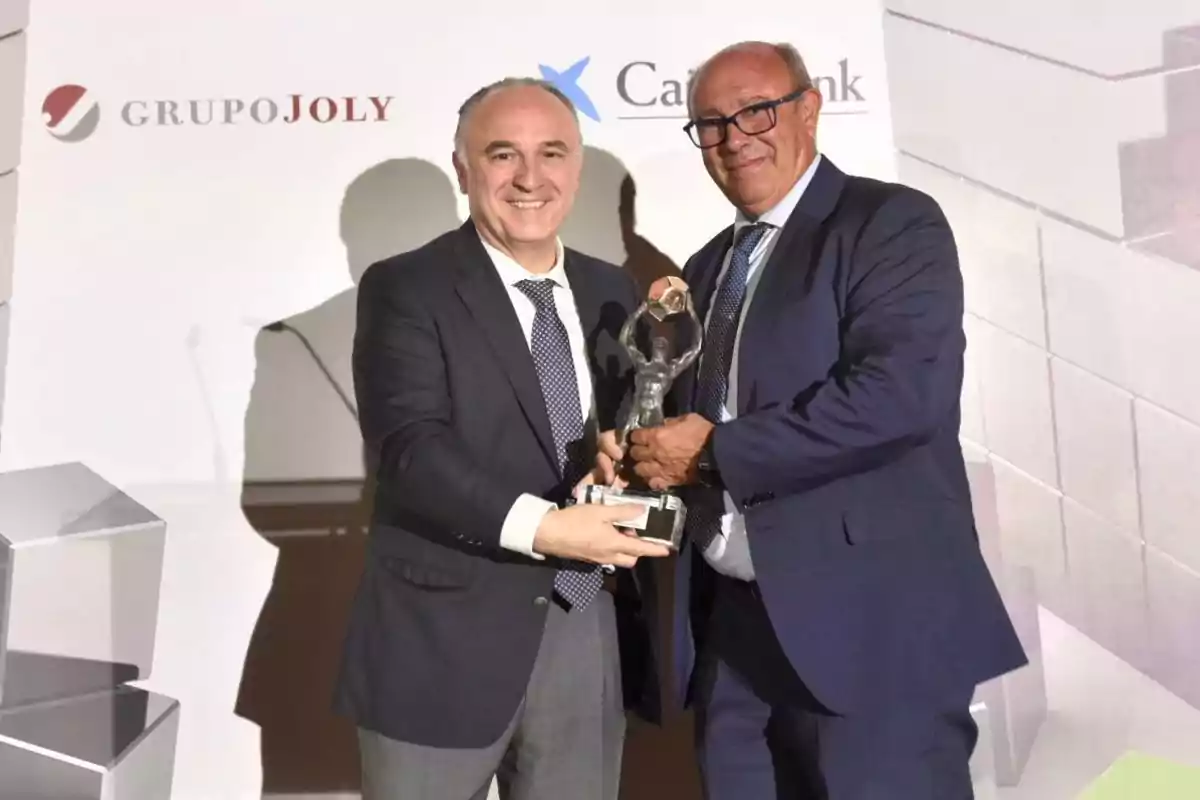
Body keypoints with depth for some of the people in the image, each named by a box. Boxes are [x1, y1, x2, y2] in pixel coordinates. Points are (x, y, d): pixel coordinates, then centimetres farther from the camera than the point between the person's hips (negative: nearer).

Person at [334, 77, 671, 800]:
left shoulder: (612, 292, 9)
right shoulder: (405, 289, -7)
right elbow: (410, 445, -17)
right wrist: (540, 527, -28)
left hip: (590, 631, 5)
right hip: (448, 638, -4)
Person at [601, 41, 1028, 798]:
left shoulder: (892, 223, -6)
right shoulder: (707, 268, 16)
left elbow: (904, 393, -21)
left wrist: (715, 451, -16)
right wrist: (638, 451, -1)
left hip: (869, 624, -6)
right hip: (732, 622, 7)